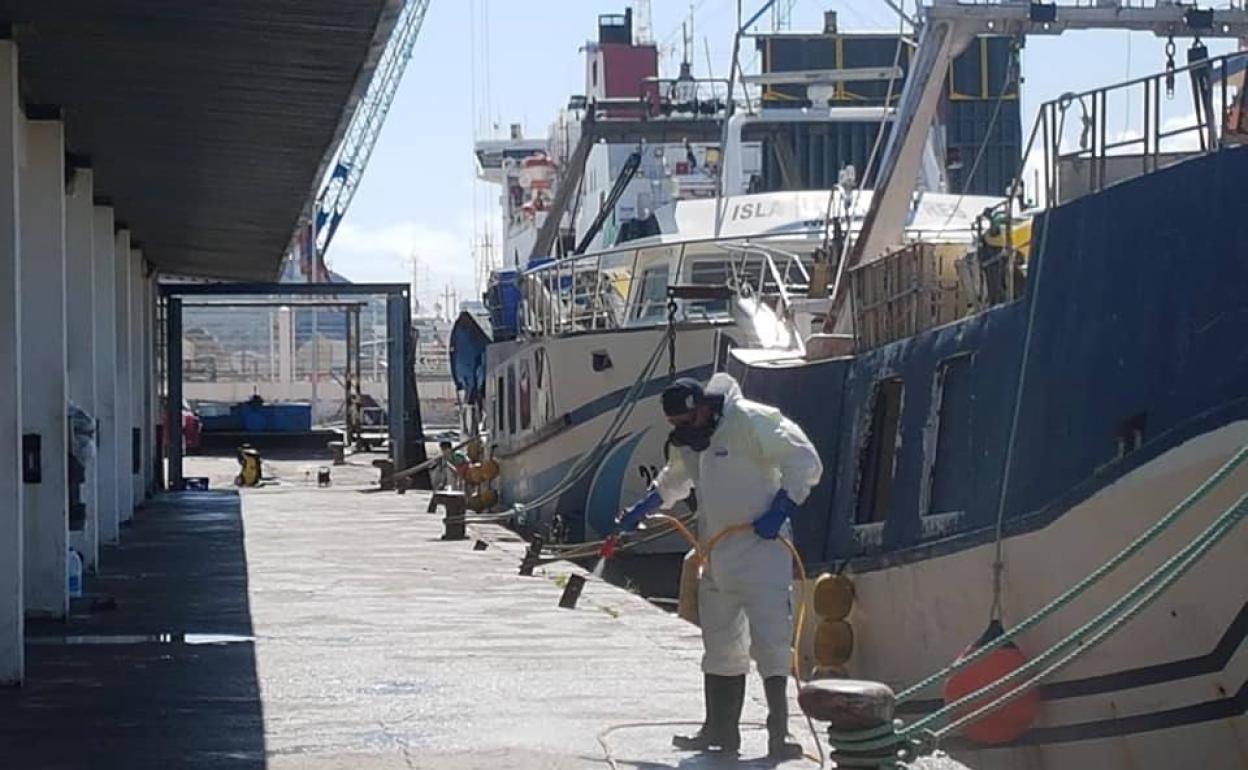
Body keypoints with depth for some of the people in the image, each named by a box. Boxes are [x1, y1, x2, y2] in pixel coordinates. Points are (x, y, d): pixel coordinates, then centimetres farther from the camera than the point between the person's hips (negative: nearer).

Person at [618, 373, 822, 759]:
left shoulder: (751, 422, -15)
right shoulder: (687, 440, 11)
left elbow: (805, 462, -14)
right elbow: (675, 479, 33)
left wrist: (780, 510, -20)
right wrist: (642, 509, 26)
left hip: (761, 550, -8)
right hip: (716, 559, 8)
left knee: (769, 638, -14)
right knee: (720, 646, 12)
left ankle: (778, 733, -14)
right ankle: (720, 730, 20)